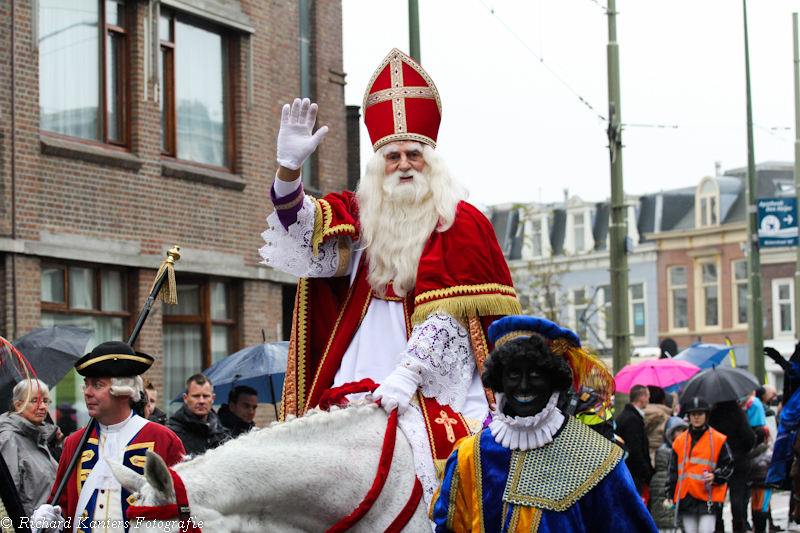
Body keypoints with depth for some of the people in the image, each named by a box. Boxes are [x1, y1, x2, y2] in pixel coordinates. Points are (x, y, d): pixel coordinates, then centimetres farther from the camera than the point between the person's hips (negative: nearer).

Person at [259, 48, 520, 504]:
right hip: (362, 373, 4)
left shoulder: (462, 223, 0)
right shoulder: (360, 216, 13)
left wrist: (407, 374, -18)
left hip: (437, 377, -4)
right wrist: (290, 167, -22)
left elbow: (448, 313, -8)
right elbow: (301, 228, -3)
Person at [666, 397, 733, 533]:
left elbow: (728, 465, 6)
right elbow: (673, 470, 15)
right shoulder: (680, 441, 11)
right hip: (685, 496, 3)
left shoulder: (718, 440, 3)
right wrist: (670, 495, 11)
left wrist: (715, 476, -12)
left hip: (708, 497, -3)